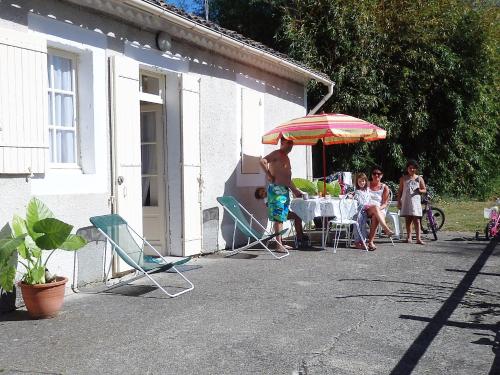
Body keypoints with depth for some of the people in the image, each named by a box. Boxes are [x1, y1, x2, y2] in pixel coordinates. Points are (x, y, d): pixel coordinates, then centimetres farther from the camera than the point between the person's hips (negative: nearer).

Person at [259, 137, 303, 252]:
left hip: (285, 190, 9)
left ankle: (280, 243, 16)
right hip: (276, 189, -9)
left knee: (282, 218, 10)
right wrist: (269, 175, -18)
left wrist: (295, 190, 25)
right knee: (278, 217, -10)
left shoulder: (286, 158, 23)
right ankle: (279, 245, -10)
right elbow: (262, 161, -23)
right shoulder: (276, 154, -6)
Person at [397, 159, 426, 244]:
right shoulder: (403, 178, 8)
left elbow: (424, 189, 9)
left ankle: (418, 238, -12)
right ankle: (409, 236, 15)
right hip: (406, 202, 1)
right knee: (408, 220, 7)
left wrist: (420, 191, -14)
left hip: (415, 202, -1)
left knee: (416, 220, -7)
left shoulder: (419, 178, 7)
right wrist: (399, 201, 2)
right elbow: (400, 191, 9)